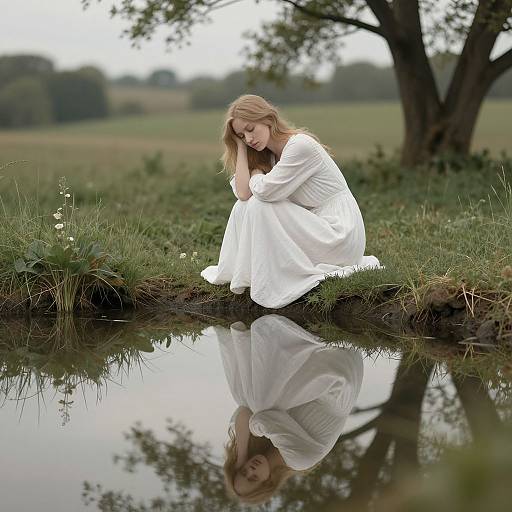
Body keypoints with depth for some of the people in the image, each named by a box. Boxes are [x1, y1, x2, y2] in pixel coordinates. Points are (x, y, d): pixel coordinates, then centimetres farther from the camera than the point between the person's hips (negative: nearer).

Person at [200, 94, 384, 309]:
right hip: (311, 227, 9)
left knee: (259, 206, -20)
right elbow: (243, 193, -6)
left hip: (339, 234, -9)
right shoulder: (267, 156, 9)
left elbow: (264, 190, -25)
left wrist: (256, 175, -2)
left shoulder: (301, 145, -18)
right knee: (244, 207, -1)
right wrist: (240, 146, -3)